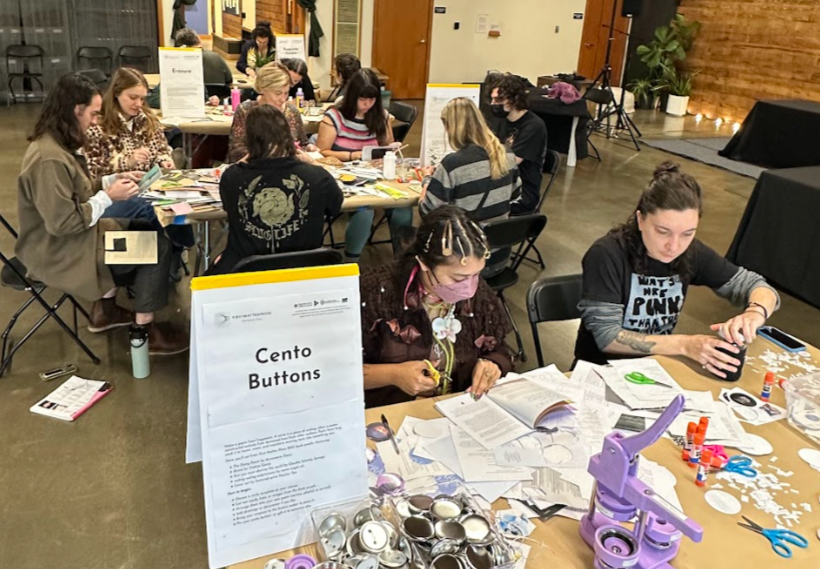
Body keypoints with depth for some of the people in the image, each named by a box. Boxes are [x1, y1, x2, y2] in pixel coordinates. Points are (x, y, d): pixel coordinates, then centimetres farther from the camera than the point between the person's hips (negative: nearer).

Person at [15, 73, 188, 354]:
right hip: (60, 253, -10)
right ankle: (145, 331, 2)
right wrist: (109, 197, -21)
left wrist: (113, 180, 2)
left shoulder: (56, 144, 5)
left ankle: (105, 309, 23)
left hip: (69, 237, 10)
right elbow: (63, 222, -30)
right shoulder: (49, 159, -28)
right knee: (158, 246, -10)